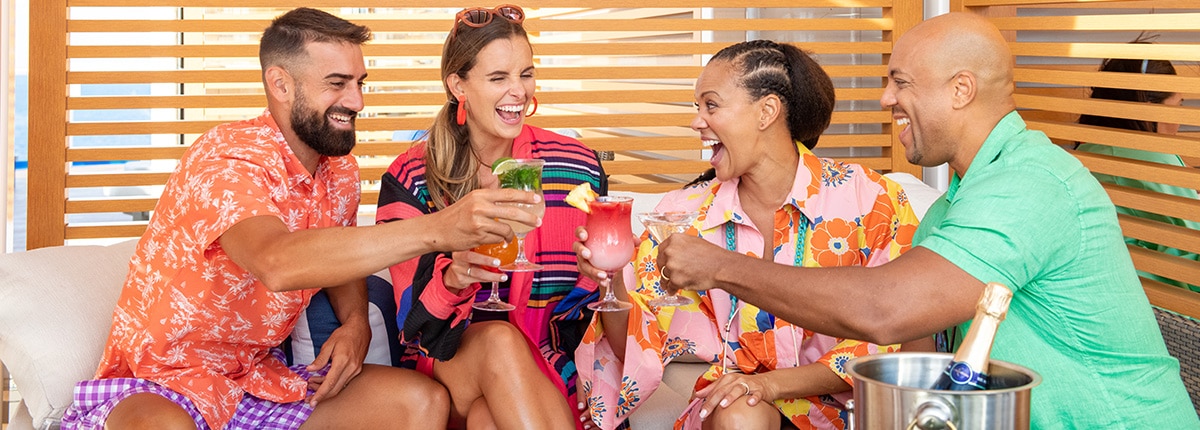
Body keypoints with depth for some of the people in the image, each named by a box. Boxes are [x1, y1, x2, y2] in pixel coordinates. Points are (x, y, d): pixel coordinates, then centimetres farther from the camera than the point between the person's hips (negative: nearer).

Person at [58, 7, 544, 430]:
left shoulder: (341, 170, 3)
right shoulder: (227, 161, -22)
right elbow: (278, 263, -43)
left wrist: (355, 322, -3)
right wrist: (436, 229, -46)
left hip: (261, 378, 7)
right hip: (159, 384, -7)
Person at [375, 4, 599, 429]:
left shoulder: (577, 166, 2)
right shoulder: (410, 178, -2)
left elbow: (590, 298, 11)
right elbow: (412, 315, -7)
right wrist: (451, 277, -27)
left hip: (549, 368, 0)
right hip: (448, 365, 1)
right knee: (500, 340, -33)